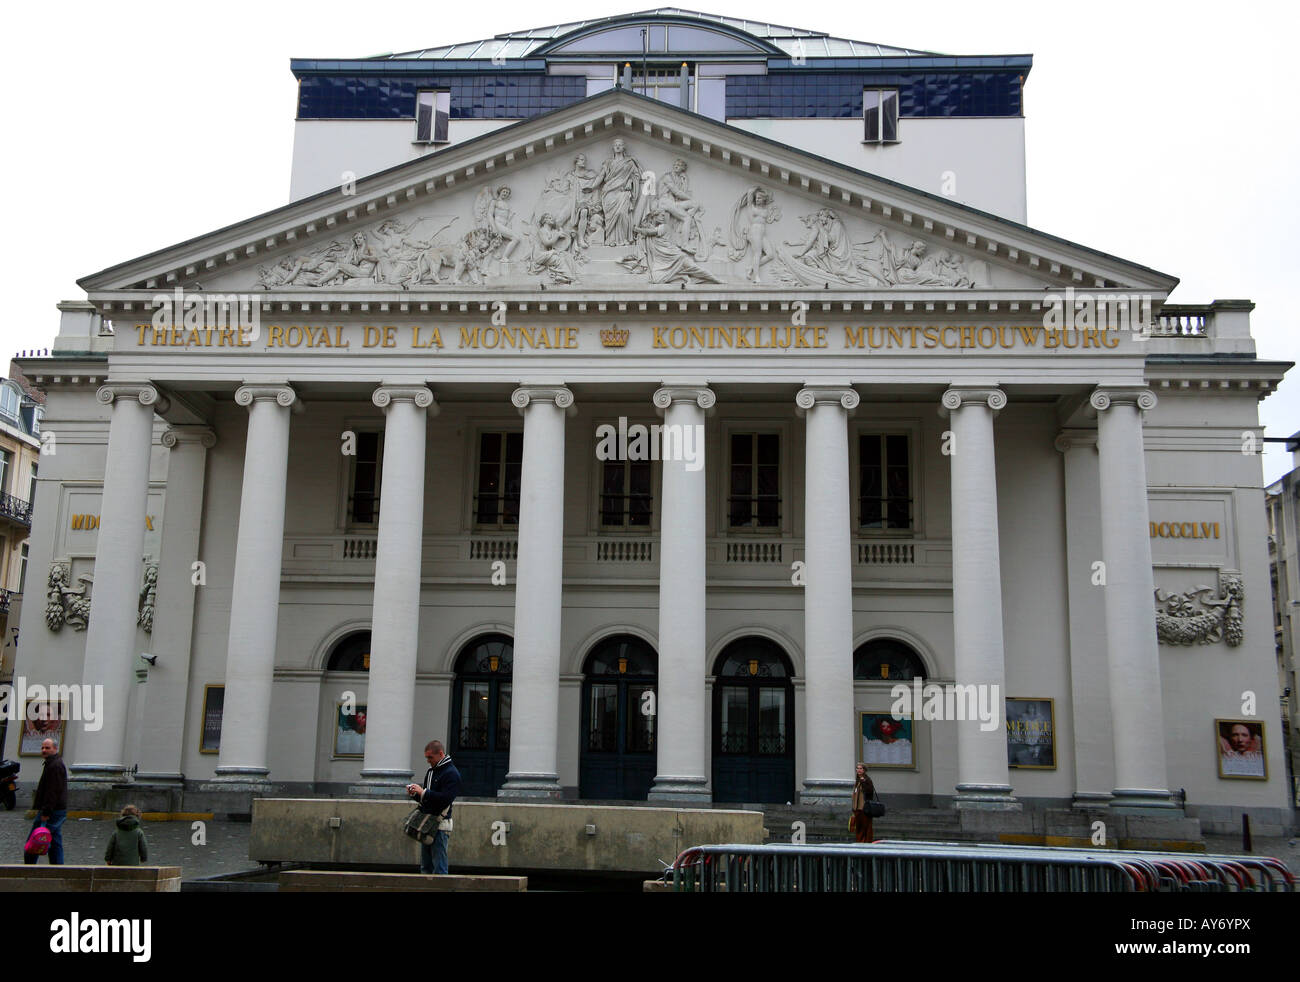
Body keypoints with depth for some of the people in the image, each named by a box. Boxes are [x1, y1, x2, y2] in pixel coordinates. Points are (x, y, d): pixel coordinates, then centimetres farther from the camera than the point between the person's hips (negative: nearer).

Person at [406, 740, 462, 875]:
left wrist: (423, 792, -18)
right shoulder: (430, 771, 19)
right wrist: (415, 794, 6)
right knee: (425, 867, 11)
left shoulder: (451, 773, -9)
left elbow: (445, 799, -20)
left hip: (440, 825, -9)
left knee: (439, 868, -9)